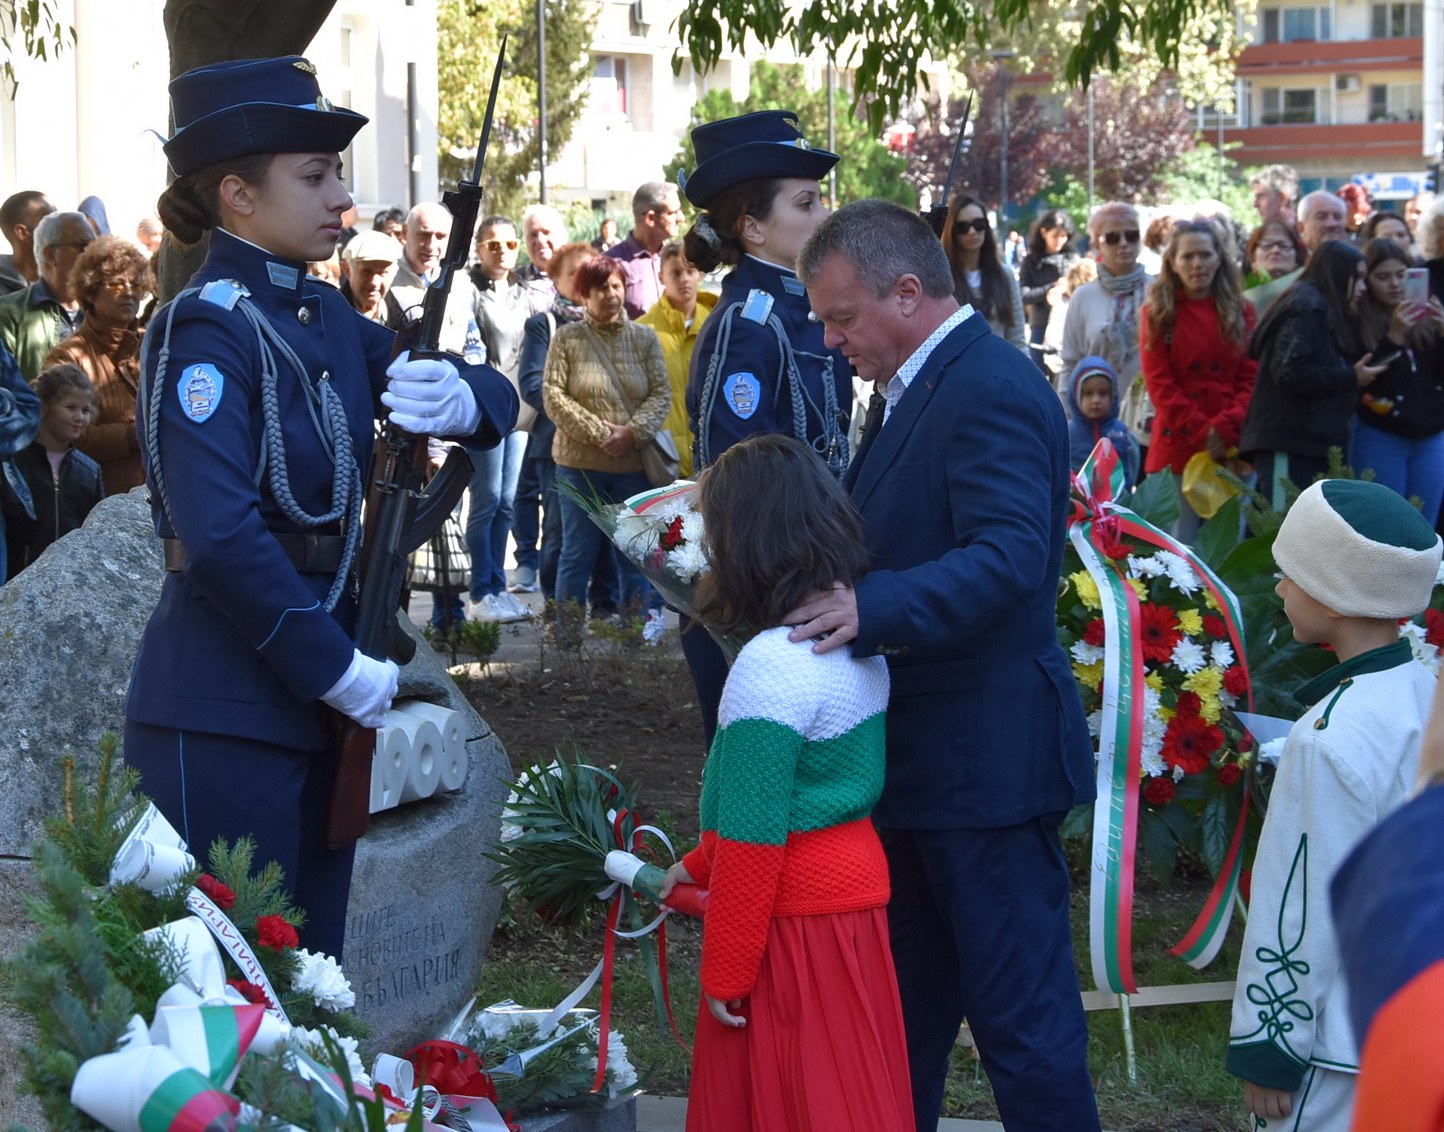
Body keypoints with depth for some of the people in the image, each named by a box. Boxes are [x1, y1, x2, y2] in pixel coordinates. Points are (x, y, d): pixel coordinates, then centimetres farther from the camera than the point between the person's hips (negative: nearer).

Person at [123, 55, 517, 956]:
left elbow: (493, 400, 9)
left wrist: (462, 398, -15)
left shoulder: (325, 318, 11)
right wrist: (334, 667, -18)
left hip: (315, 703, 8)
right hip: (224, 712, -8)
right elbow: (220, 534, -24)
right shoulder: (206, 327, -14)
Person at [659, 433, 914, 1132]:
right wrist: (700, 865, 25)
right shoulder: (858, 643, 5)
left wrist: (726, 973, -11)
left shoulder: (770, 668, -22)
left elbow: (753, 838, -20)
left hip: (795, 920, -8)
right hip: (853, 894, 8)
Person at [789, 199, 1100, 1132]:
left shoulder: (988, 389, -19)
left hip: (984, 757, -10)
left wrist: (872, 606, -39)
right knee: (908, 995, 20)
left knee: (1021, 1014, -2)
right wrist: (821, 580, 5)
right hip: (919, 751, 10)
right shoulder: (918, 386, 14)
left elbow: (1010, 556, -31)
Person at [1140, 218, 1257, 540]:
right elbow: (1160, 384, -2)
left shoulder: (1240, 311, 11)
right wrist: (1201, 431, -12)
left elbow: (1251, 378, 5)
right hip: (1178, 445, -2)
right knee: (1182, 542, -4)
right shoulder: (1158, 314, 5)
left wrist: (1225, 428, -11)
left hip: (1232, 447, 2)